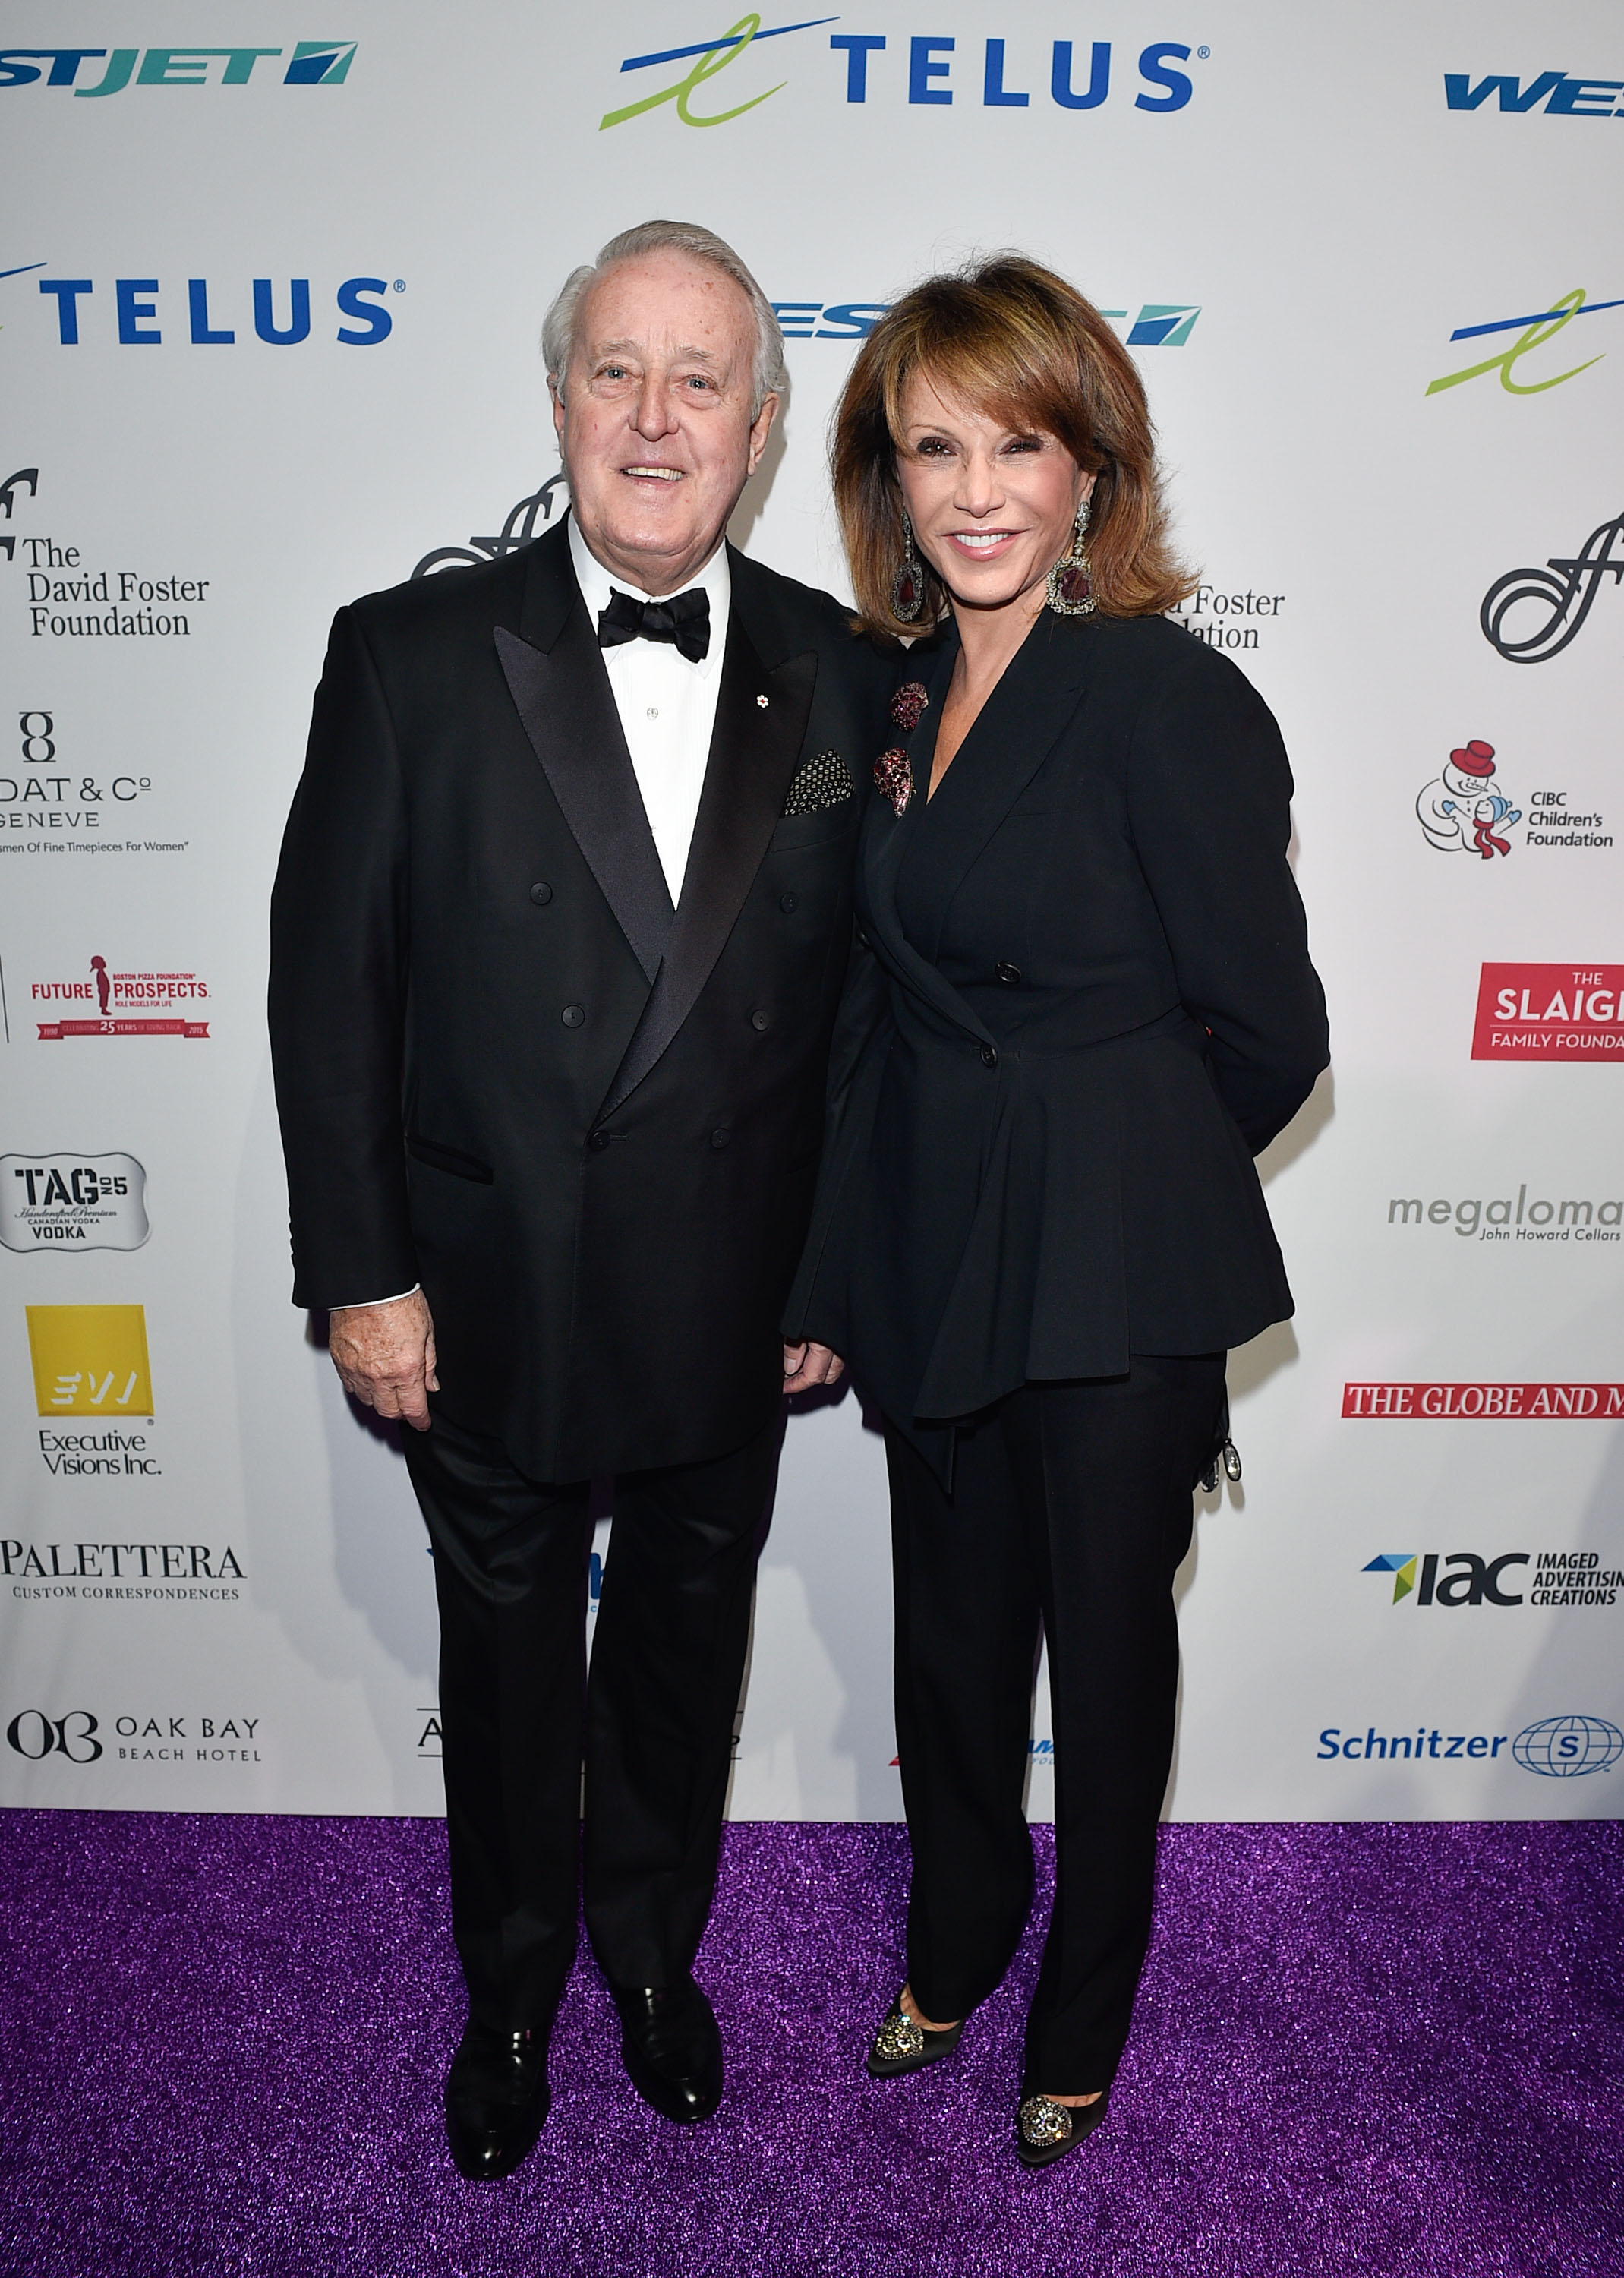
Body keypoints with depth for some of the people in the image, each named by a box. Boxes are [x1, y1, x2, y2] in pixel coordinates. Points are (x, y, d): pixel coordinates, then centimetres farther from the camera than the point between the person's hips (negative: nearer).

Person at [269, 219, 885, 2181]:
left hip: (732, 1305, 2)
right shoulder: (412, 653, -8)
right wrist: (359, 1274, -9)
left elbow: (863, 996, 1)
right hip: (487, 1302, -1)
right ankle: (512, 1993, 46)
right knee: (510, 1667, 19)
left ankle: (655, 1950, 49)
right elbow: (327, 982, -7)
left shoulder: (842, 677, -2)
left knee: (686, 1649, 21)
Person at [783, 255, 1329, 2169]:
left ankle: (1081, 2026, 42)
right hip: (936, 1261, 6)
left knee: (1105, 1648, 14)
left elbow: (1269, 1038, -11)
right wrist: (828, 1275, 8)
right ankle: (952, 1950, 50)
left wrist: (1114, 1160, 5)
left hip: (1116, 1287, -6)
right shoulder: (902, 696, 6)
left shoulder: (1171, 700, -15)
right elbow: (886, 1002, 8)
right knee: (951, 1635, 21)